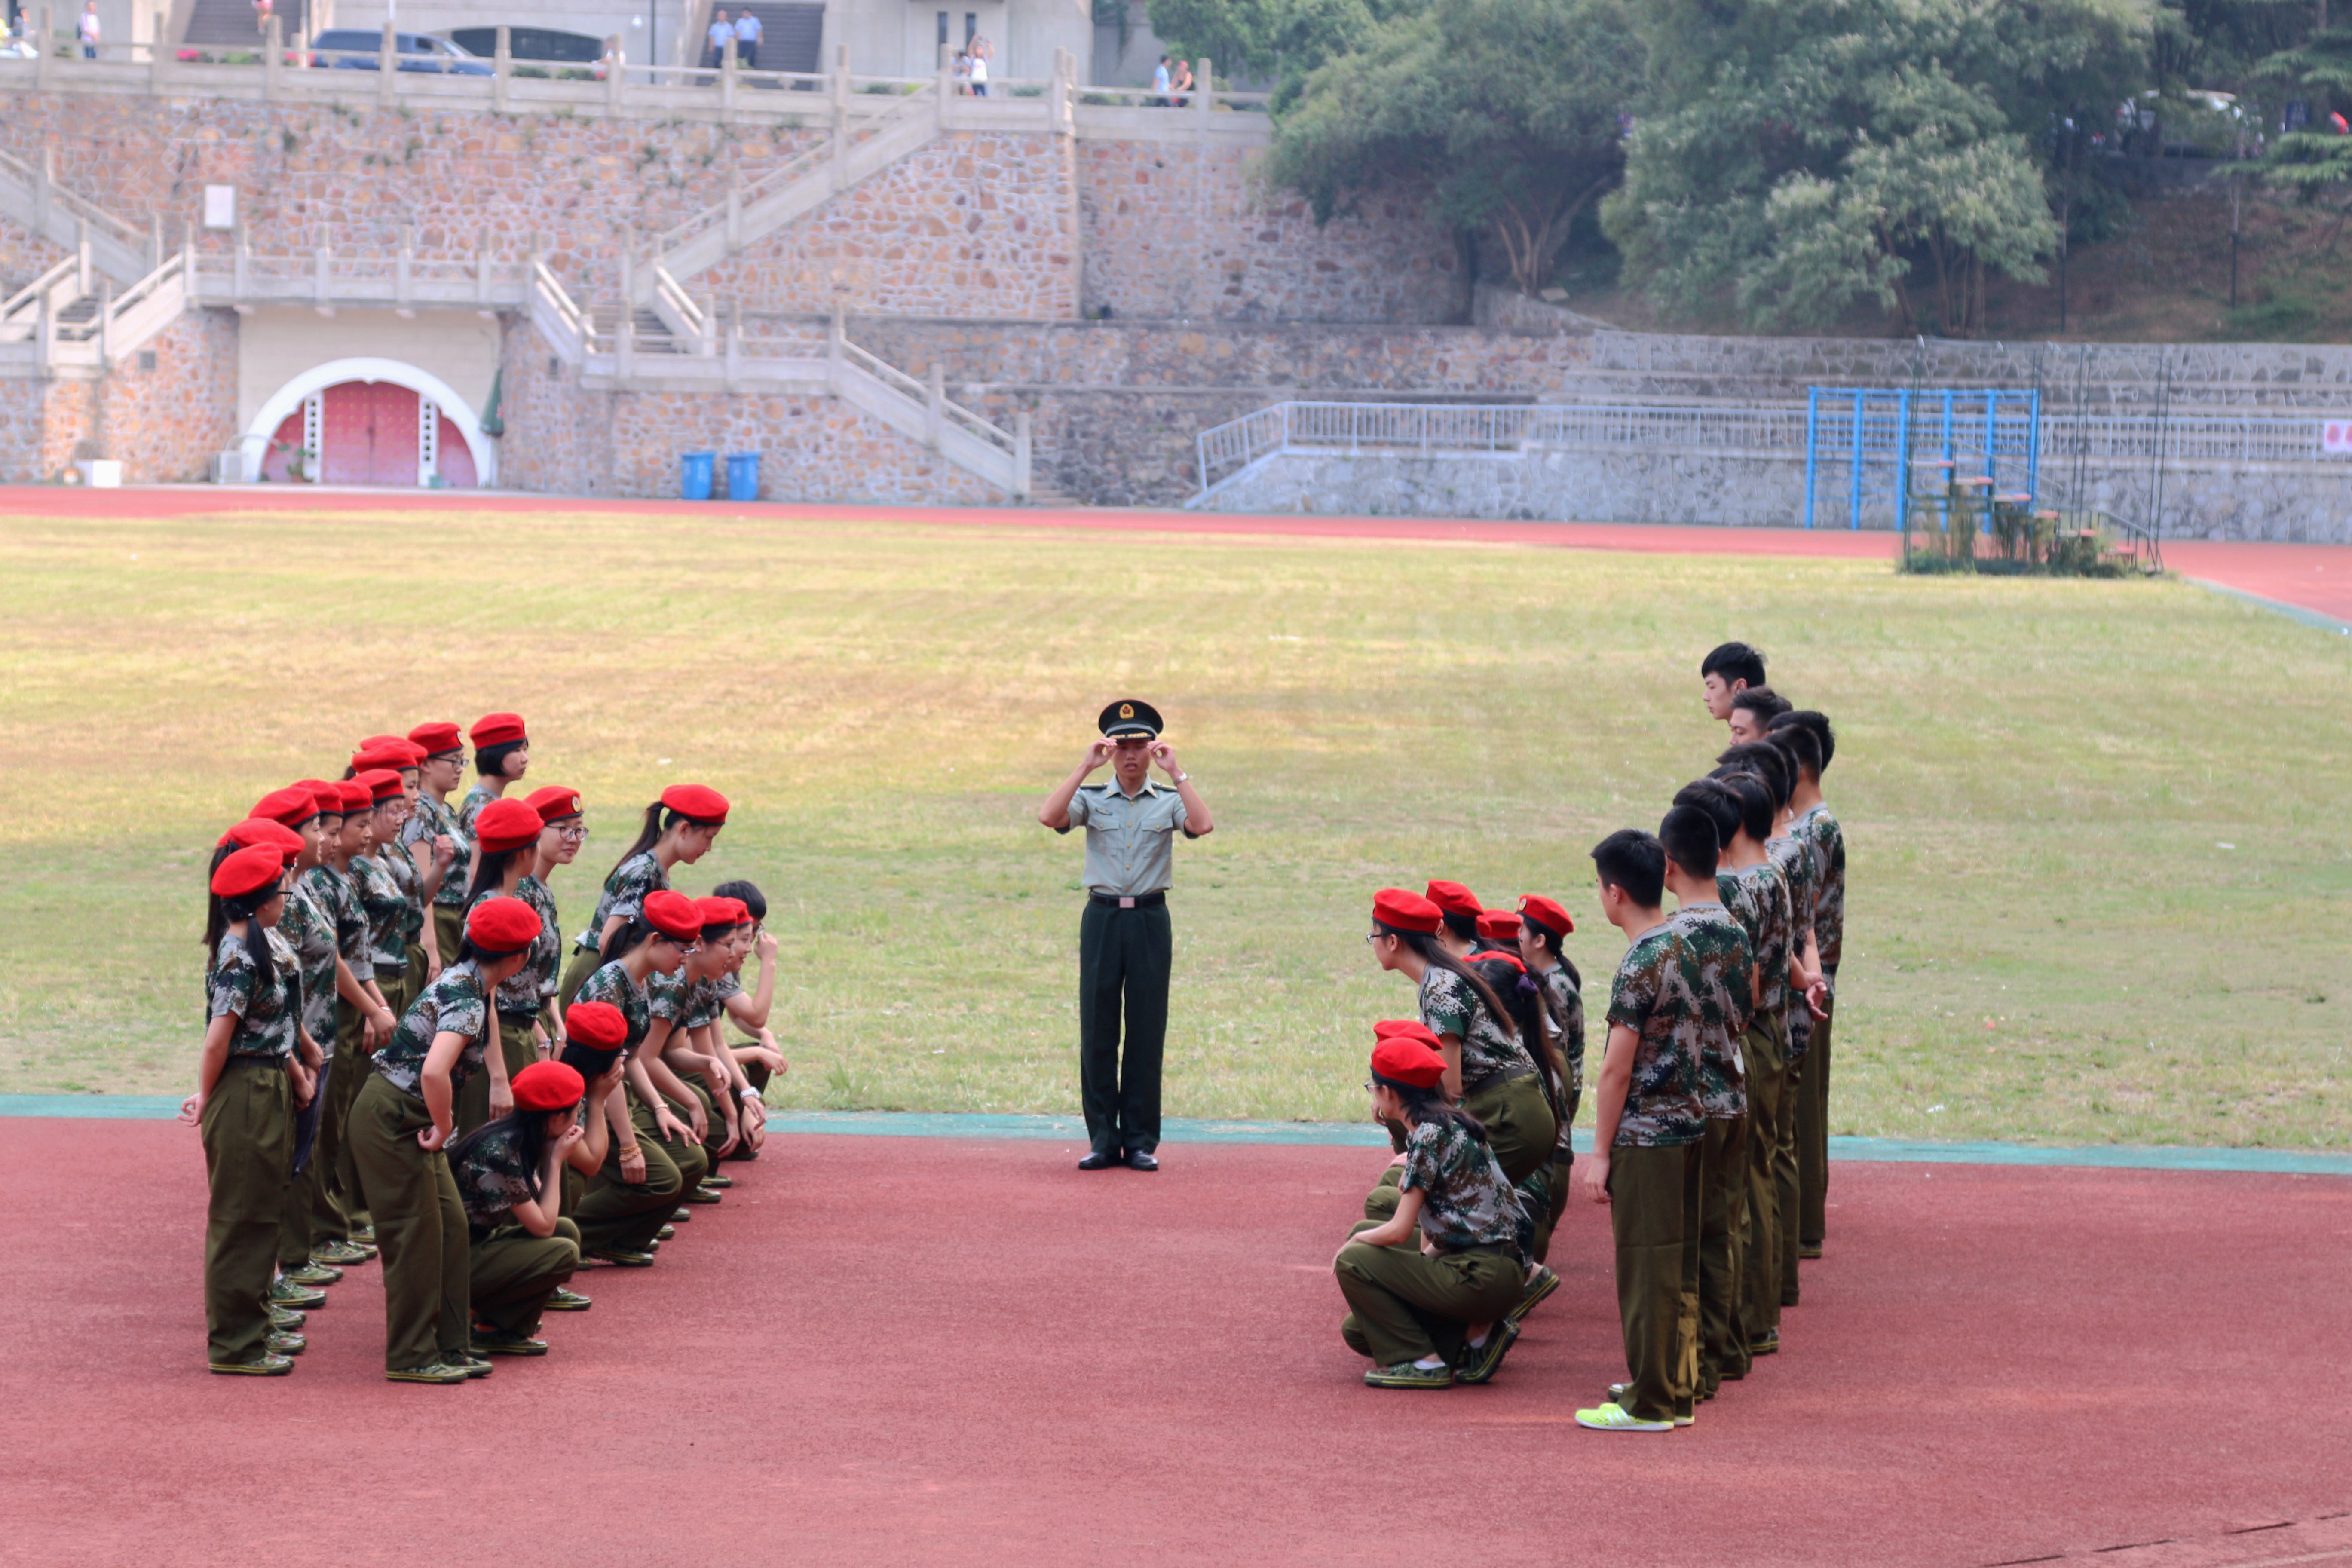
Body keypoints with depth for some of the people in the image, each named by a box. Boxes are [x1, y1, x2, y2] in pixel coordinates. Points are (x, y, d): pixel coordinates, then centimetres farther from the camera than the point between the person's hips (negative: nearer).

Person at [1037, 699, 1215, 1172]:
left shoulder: (1169, 802, 6)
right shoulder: (1091, 799, 7)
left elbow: (1202, 826, -14)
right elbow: (1049, 817, -13)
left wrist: (1177, 772, -13)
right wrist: (1085, 766, -13)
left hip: (1150, 919, 0)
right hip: (1103, 916, 0)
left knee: (1147, 1031, 1)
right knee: (1097, 1029, 1)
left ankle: (1141, 1141, 8)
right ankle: (1103, 1139, 8)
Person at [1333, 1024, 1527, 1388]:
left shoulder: (1428, 1136, -15)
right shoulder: (1450, 1123, 14)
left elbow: (1399, 1231, -15)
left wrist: (1354, 1242, 1)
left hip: (1481, 1277, -9)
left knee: (1353, 1262, -6)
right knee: (1356, 1330, 13)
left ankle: (1422, 1361, -6)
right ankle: (1474, 1334, 10)